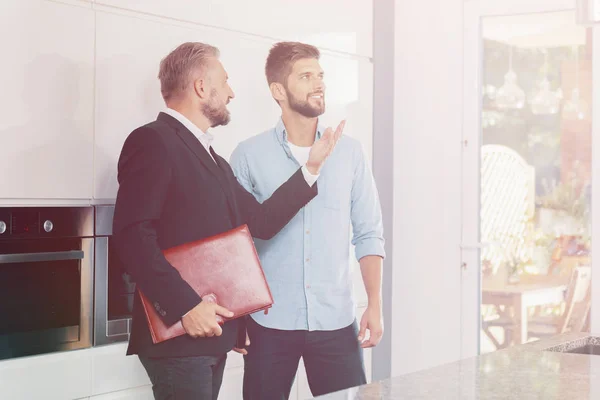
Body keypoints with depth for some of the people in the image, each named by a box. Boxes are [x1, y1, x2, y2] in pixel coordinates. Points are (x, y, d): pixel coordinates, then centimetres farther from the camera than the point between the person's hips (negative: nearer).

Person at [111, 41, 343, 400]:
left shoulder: (212, 158, 21)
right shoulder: (153, 141, -10)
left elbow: (260, 221, 14)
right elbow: (133, 235, -21)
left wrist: (311, 168, 13)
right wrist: (185, 305, -24)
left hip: (211, 332, 9)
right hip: (178, 335, -9)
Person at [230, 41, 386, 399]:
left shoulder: (350, 152, 5)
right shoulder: (249, 156, -1)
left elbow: (369, 234, 7)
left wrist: (375, 304, -2)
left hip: (336, 320, 2)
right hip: (269, 322, -1)